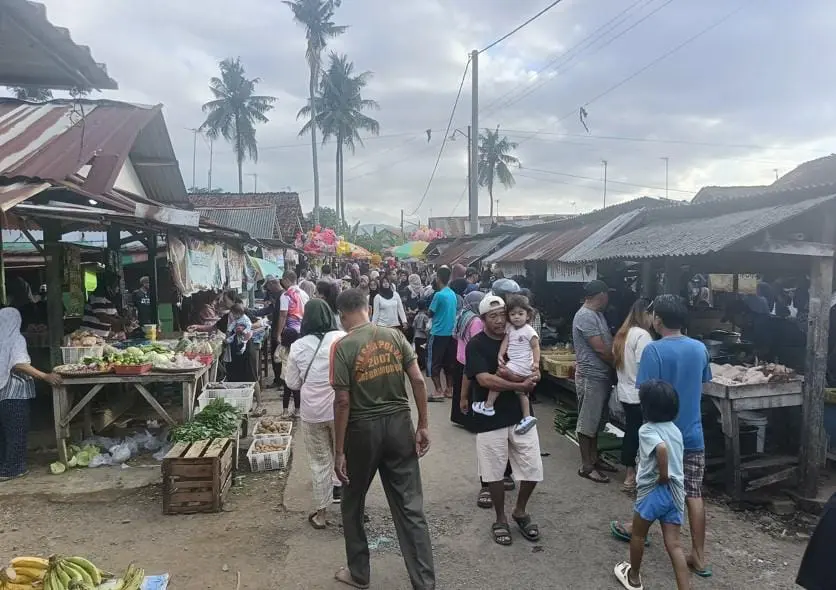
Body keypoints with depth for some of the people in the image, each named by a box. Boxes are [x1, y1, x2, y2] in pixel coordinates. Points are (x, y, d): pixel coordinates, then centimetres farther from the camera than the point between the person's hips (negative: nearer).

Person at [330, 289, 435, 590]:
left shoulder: (343, 347, -11)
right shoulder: (395, 336, 0)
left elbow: (343, 402, -13)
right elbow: (418, 381, -4)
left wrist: (340, 451, -8)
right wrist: (423, 426, 3)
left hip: (363, 429, -3)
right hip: (399, 424, 3)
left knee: (353, 505, 20)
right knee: (410, 508, 9)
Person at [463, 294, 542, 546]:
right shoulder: (476, 344, -9)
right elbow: (484, 379, -20)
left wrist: (534, 376, -9)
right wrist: (519, 386, -22)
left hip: (521, 415, 4)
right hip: (490, 419, -4)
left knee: (532, 470, 7)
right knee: (495, 472, 8)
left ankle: (520, 511, 32)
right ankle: (501, 519, 30)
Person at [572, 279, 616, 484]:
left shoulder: (597, 314, 13)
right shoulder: (585, 316, -18)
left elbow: (608, 343, 15)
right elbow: (600, 348, -20)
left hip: (602, 376, 10)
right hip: (591, 377, -10)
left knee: (595, 421, 18)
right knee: (587, 423, 0)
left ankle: (594, 459, 30)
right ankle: (586, 466, 8)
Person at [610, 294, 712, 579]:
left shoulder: (654, 350, -18)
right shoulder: (700, 348, 0)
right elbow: (701, 385, 14)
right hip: (693, 433, 4)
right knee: (694, 495, 7)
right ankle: (699, 558, 13)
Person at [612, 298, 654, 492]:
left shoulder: (622, 333, 10)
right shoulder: (642, 335, -18)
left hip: (625, 392, 9)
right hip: (639, 394, -9)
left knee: (631, 432, 16)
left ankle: (630, 474, 24)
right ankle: (634, 476, 8)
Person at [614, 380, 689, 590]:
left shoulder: (647, 430, -15)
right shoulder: (675, 429, 8)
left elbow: (661, 448, -34)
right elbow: (676, 457, 16)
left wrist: (662, 475, -23)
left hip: (653, 491, -6)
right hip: (676, 492, 6)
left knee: (638, 534, 17)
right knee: (674, 544, 8)